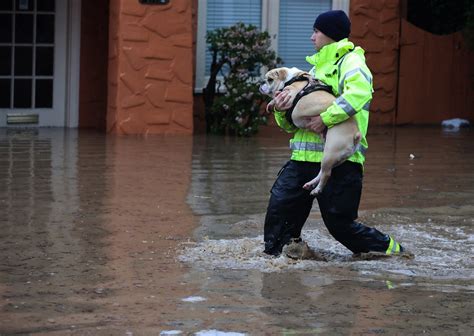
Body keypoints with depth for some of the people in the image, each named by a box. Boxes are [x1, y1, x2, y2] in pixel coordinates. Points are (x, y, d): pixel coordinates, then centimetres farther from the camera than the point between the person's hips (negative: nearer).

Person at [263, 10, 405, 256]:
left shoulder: (350, 62, 0)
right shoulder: (315, 69, 25)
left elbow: (359, 92, -26)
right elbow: (290, 125, 23)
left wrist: (326, 118, -29)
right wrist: (281, 111, 0)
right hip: (303, 159, 7)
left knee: (340, 223, -6)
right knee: (279, 207, -6)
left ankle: (391, 251, 12)